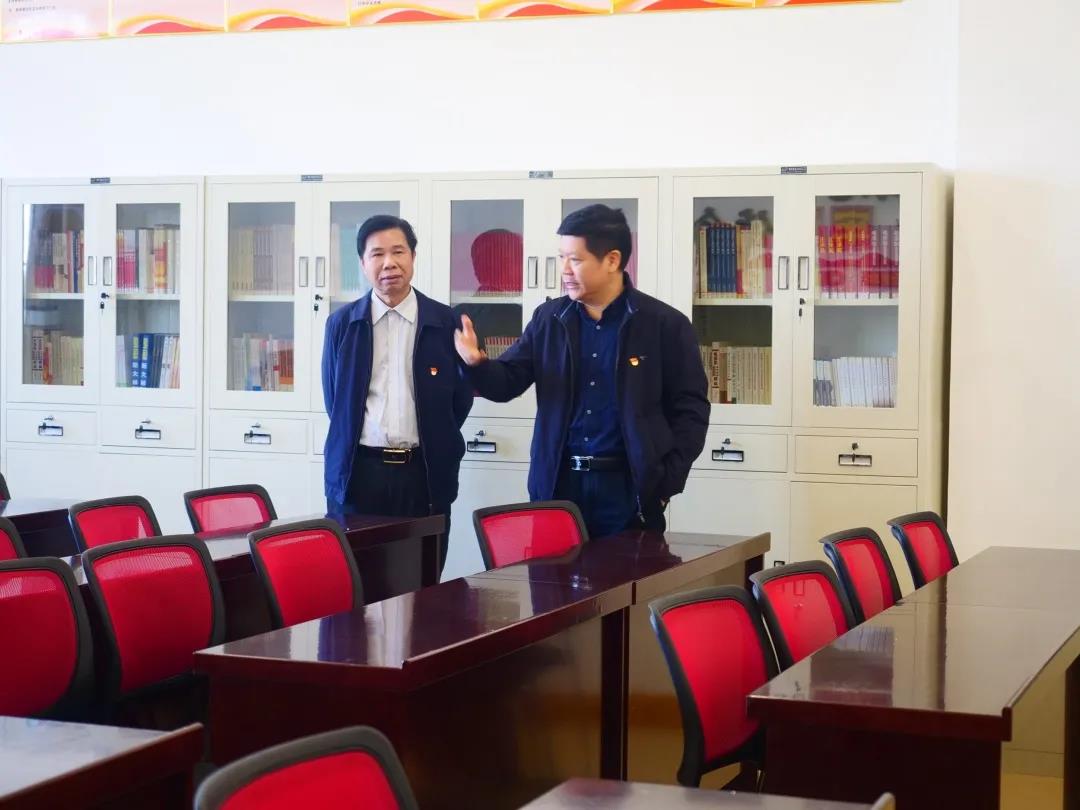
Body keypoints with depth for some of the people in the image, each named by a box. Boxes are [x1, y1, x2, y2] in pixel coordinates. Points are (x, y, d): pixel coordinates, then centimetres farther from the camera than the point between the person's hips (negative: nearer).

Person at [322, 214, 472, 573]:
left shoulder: (446, 322, 2)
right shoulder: (341, 323, 5)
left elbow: (461, 397, 8)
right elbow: (334, 398, 13)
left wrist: (432, 445, 9)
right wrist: (358, 441, 12)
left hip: (424, 473, -1)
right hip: (357, 472, 1)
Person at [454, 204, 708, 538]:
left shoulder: (665, 324, -4)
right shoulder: (548, 318, 7)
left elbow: (690, 409, -1)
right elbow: (506, 383, 6)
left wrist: (666, 483, -9)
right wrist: (477, 363, -16)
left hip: (629, 487, -3)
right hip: (559, 484, 3)